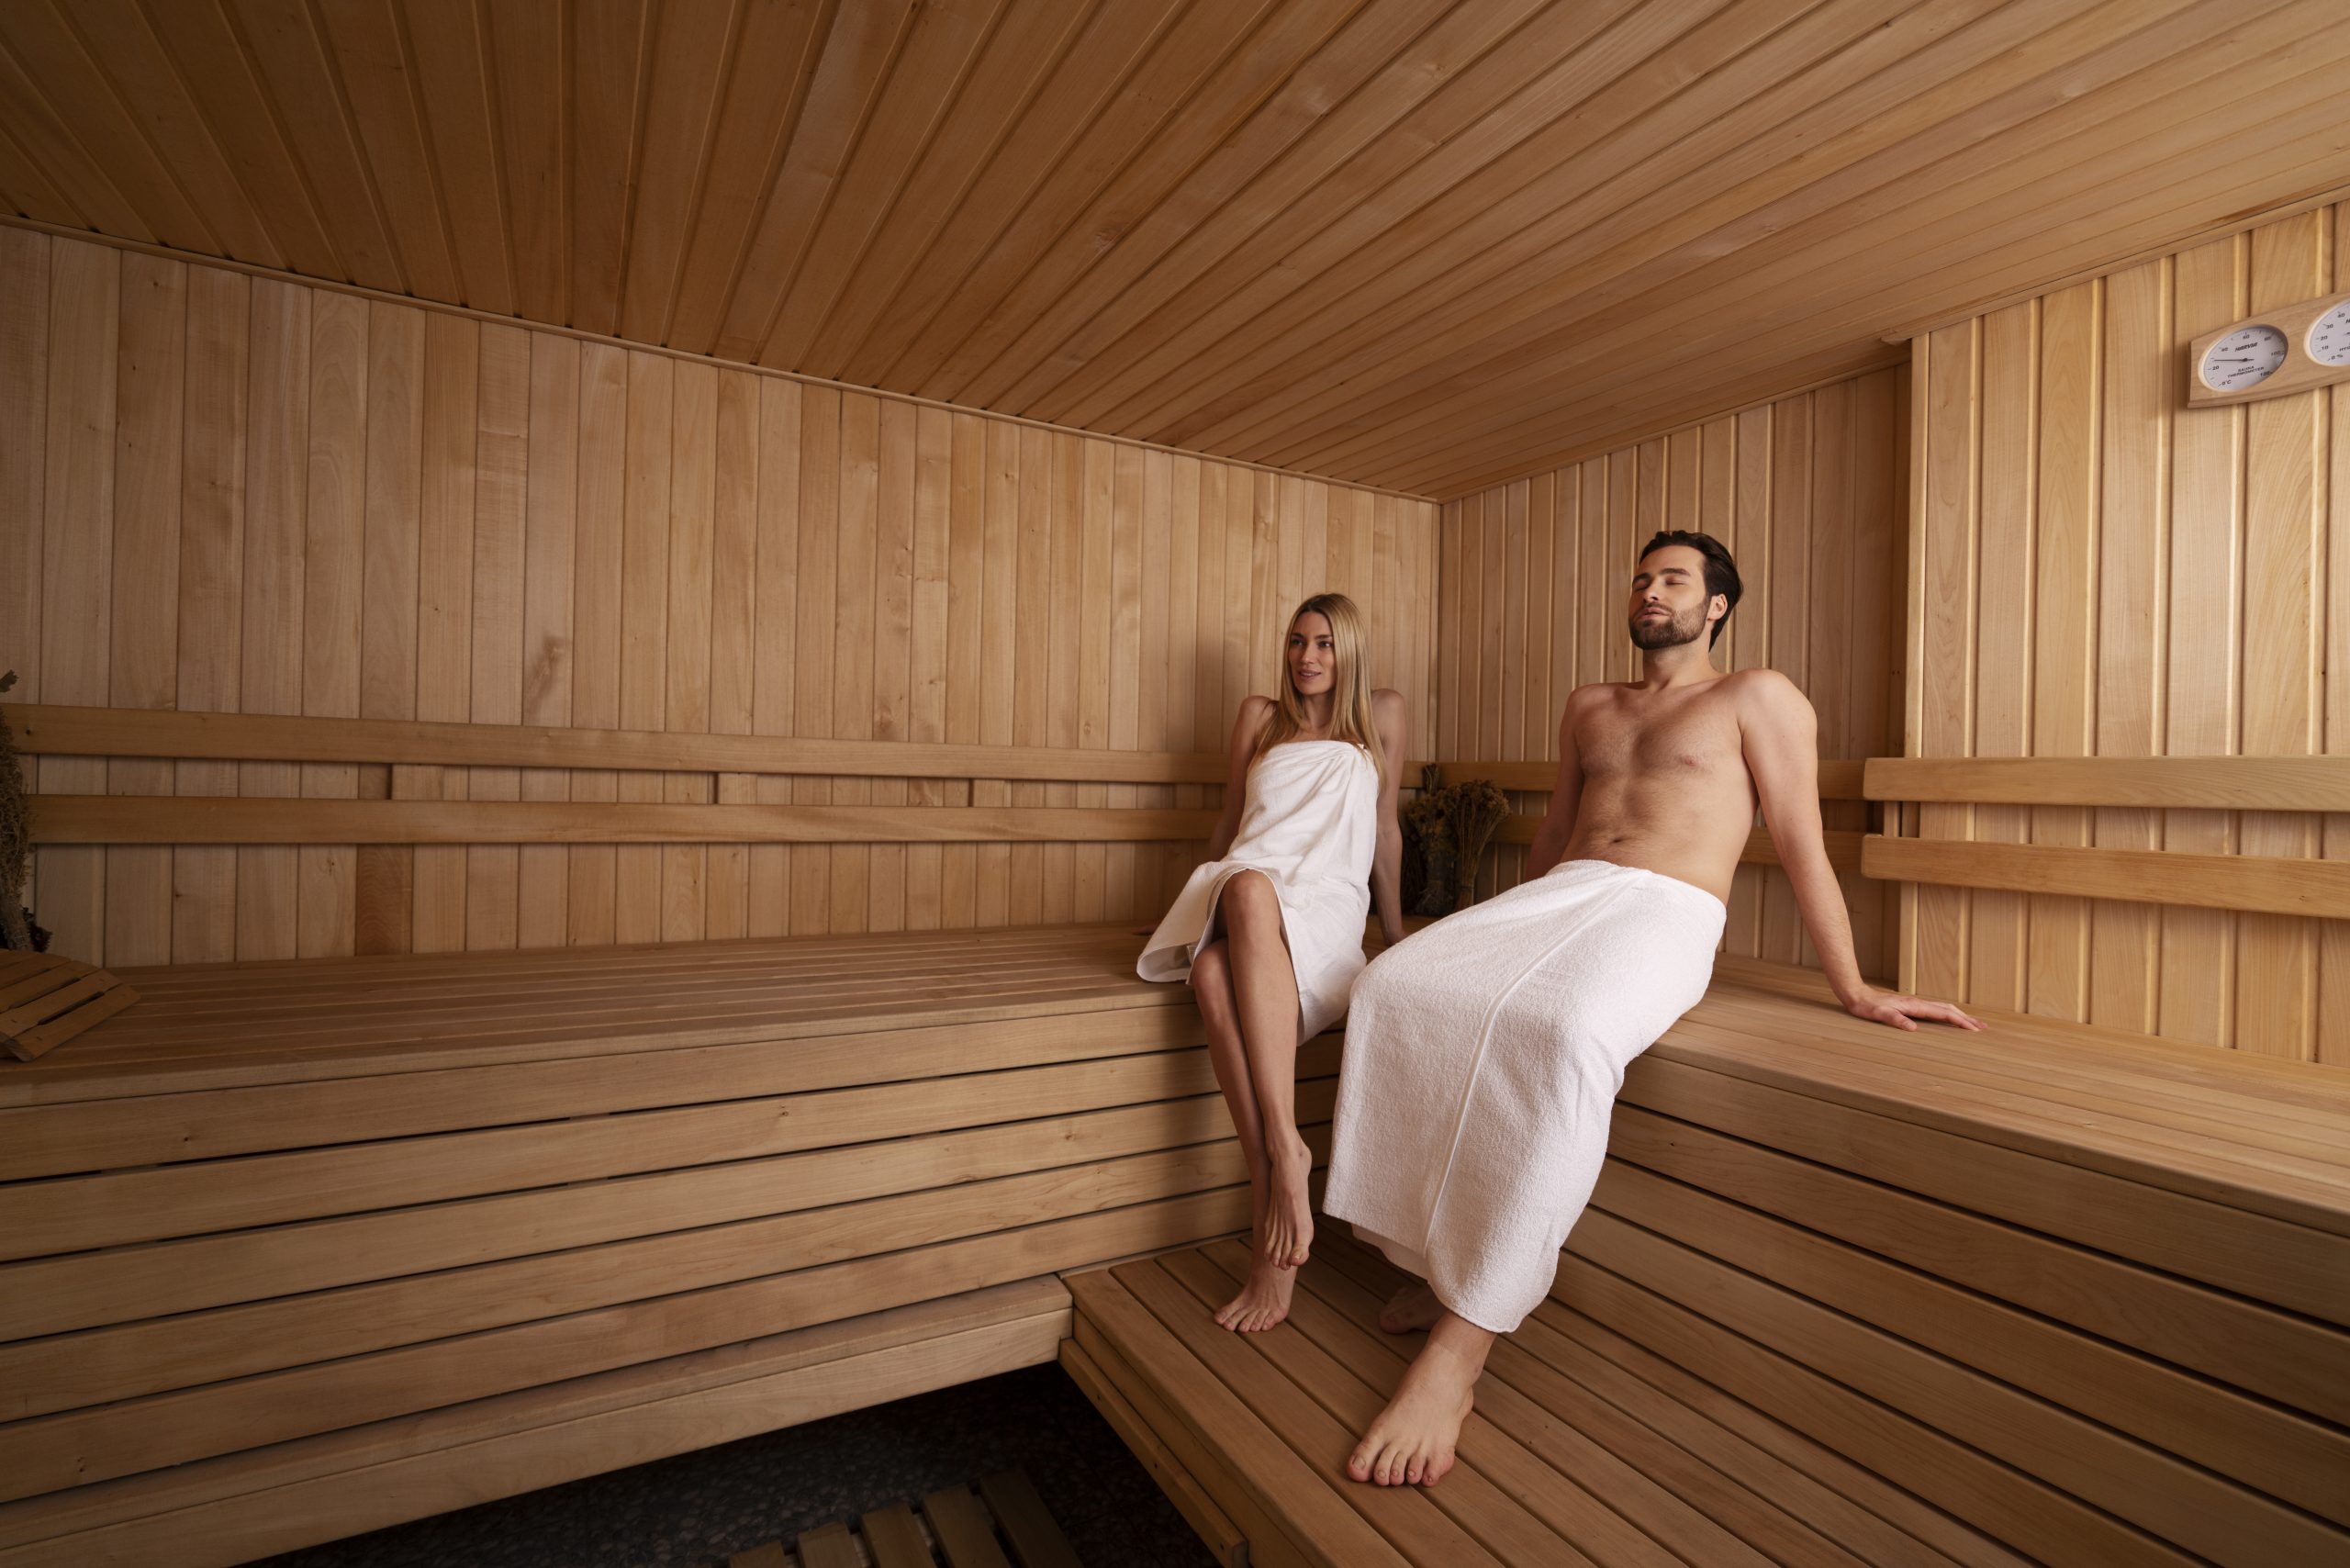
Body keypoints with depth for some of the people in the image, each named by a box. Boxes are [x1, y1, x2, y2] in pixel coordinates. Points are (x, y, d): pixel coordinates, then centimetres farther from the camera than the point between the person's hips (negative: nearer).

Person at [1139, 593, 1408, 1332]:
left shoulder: (1382, 715, 23)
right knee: (1210, 970, -37)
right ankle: (1280, 1169, -39)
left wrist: (1396, 930, 24)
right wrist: (1187, 909, 31)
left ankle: (1281, 1144, -45)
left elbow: (1385, 830, 24)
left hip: (1326, 900, -2)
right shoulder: (1259, 716, 26)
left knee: (1251, 893, -41)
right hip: (1240, 893, 2)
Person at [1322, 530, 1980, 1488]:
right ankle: (1435, 1264, -14)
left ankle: (1460, 1344, -31)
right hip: (1556, 896, 6)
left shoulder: (1757, 698, 13)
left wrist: (1853, 989, 5)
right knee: (1395, 988, -24)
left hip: (1665, 912, -5)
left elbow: (1800, 844, 8)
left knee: (1561, 1032, -39)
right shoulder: (1588, 707, 29)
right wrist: (1498, 933, 34)